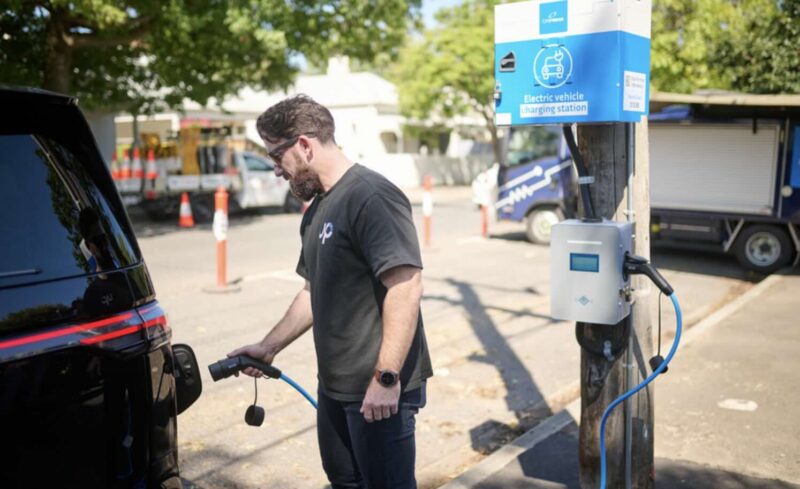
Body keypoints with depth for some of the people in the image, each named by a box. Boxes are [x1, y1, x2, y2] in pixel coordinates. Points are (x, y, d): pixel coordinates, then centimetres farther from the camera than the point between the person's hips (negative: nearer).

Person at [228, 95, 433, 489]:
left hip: (378, 388, -9)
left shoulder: (371, 196, -17)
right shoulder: (317, 211, 12)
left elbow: (406, 287, -24)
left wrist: (387, 377, -25)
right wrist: (269, 347, 18)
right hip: (334, 384, 9)